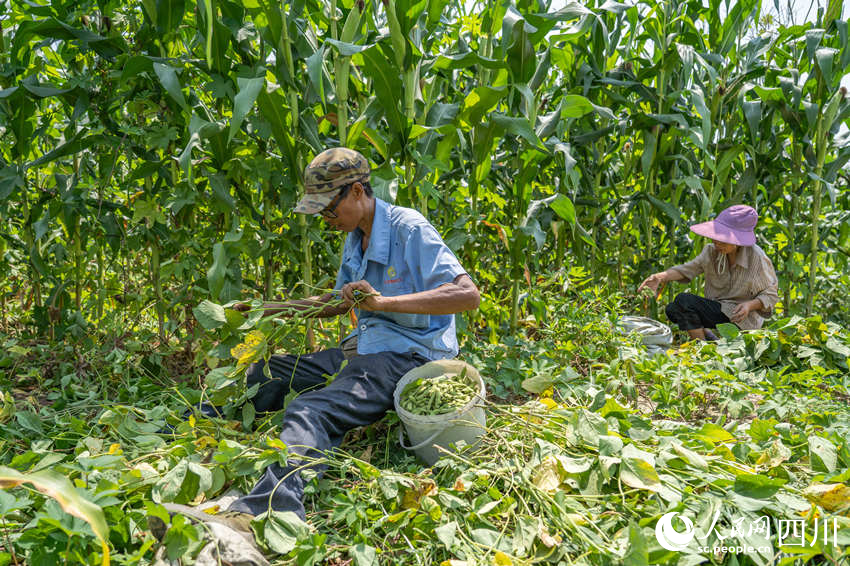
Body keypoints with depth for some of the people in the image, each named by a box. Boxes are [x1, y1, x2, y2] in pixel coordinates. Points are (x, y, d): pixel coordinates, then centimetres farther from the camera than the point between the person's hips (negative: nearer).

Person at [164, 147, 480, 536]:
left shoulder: (409, 229, -13)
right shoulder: (355, 236, 13)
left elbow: (468, 295, -23)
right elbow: (339, 302, 26)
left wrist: (384, 301, -29)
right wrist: (270, 310, 18)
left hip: (407, 356, -9)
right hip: (362, 349, 9)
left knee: (310, 411, -33)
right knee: (261, 376, 6)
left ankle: (254, 515, -50)